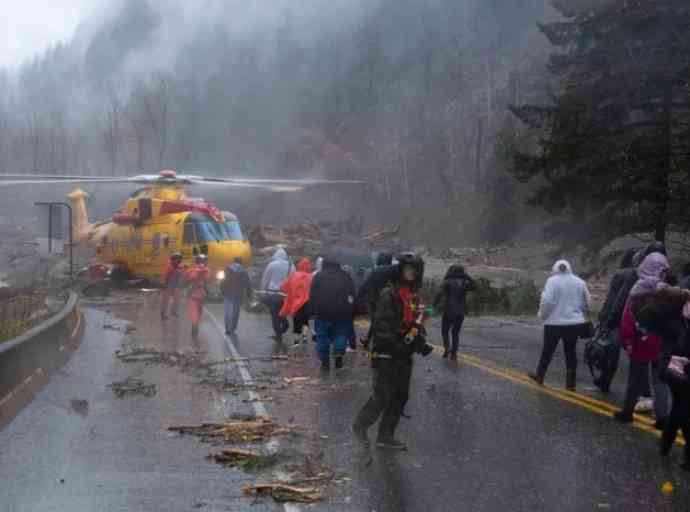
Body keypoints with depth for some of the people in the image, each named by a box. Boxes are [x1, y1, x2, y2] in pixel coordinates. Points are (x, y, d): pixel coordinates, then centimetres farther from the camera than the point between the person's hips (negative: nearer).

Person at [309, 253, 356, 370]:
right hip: (343, 312, 1)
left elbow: (312, 296, 1)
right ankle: (339, 353, -8)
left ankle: (325, 360, 5)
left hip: (323, 312, -1)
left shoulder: (318, 277, 5)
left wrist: (314, 311, 6)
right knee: (341, 334, 13)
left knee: (322, 336, 7)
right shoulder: (345, 276, 11)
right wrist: (352, 313, 11)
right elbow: (353, 295, 10)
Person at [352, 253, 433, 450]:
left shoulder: (414, 297, 14)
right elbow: (381, 326, -21)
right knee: (382, 396, -7)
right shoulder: (389, 295, -14)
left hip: (404, 355, 9)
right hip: (386, 354, -9)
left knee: (400, 396, 10)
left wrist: (421, 343, 5)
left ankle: (386, 436, 19)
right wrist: (397, 345, -25)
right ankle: (360, 425, 14)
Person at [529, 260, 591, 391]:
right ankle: (570, 383, 10)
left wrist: (542, 315, -1)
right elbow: (588, 303, 10)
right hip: (575, 323, 3)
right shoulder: (579, 282, 5)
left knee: (548, 350, 12)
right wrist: (583, 316, 24)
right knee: (570, 351, 10)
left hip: (555, 323, -3)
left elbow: (547, 301, -17)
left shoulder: (552, 281, -8)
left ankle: (539, 376, 26)